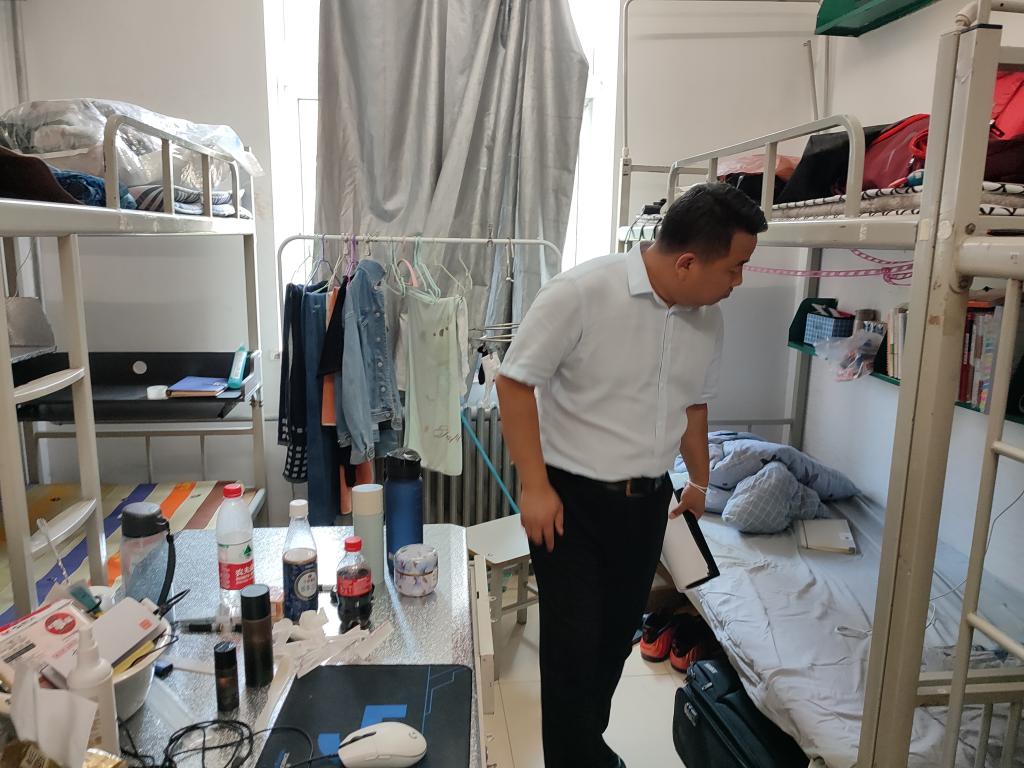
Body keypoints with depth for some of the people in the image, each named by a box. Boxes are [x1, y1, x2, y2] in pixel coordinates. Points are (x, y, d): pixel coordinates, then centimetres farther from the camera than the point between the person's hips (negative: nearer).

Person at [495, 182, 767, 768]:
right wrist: (535, 487, -17)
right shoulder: (581, 293, -20)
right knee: (573, 646, 1)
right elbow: (516, 381, -15)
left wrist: (700, 482, 25)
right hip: (571, 500, -6)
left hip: (647, 501, 6)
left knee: (617, 637, 18)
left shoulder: (708, 318, 0)